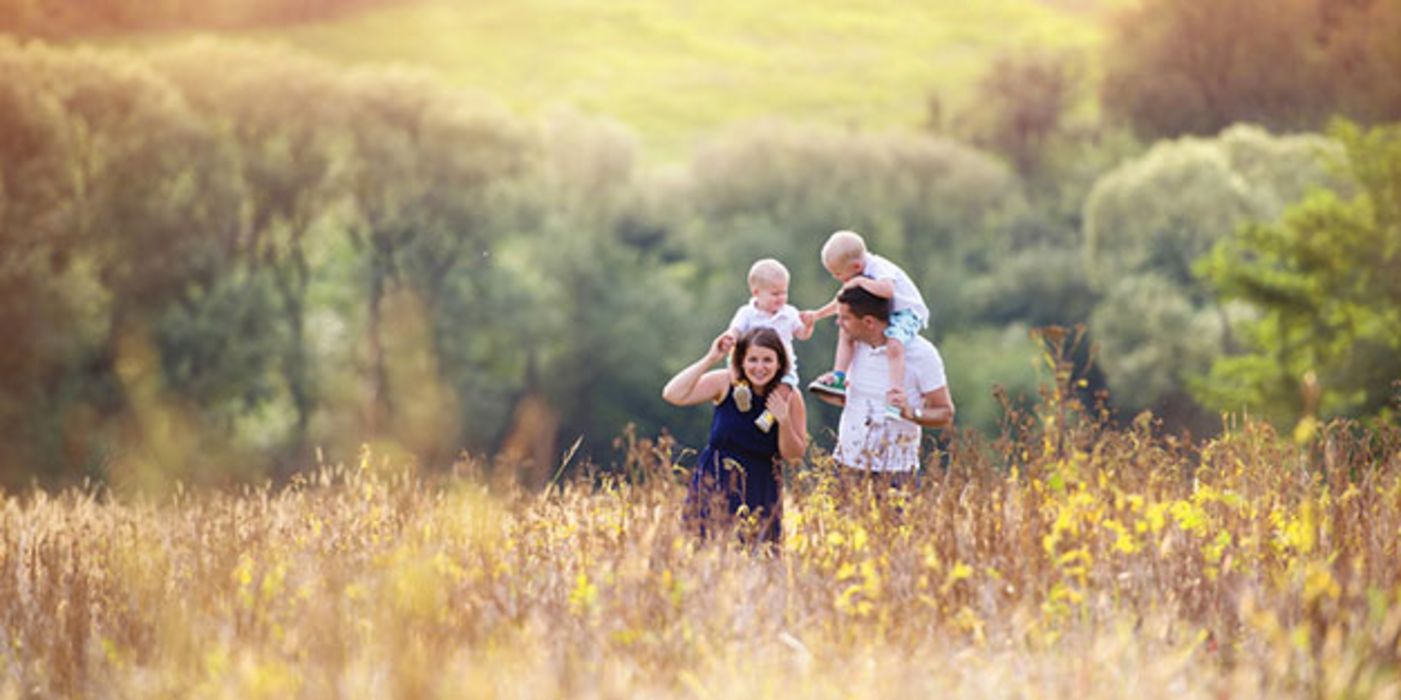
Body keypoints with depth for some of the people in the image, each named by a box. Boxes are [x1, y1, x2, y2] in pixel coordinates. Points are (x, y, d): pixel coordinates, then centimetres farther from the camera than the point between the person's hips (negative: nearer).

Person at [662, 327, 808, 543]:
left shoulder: (789, 397, -6)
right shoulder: (726, 383, -8)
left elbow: (794, 456, -2)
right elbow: (672, 395, -19)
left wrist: (784, 421, -20)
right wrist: (710, 359, -22)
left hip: (760, 491, 0)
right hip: (714, 484, 0)